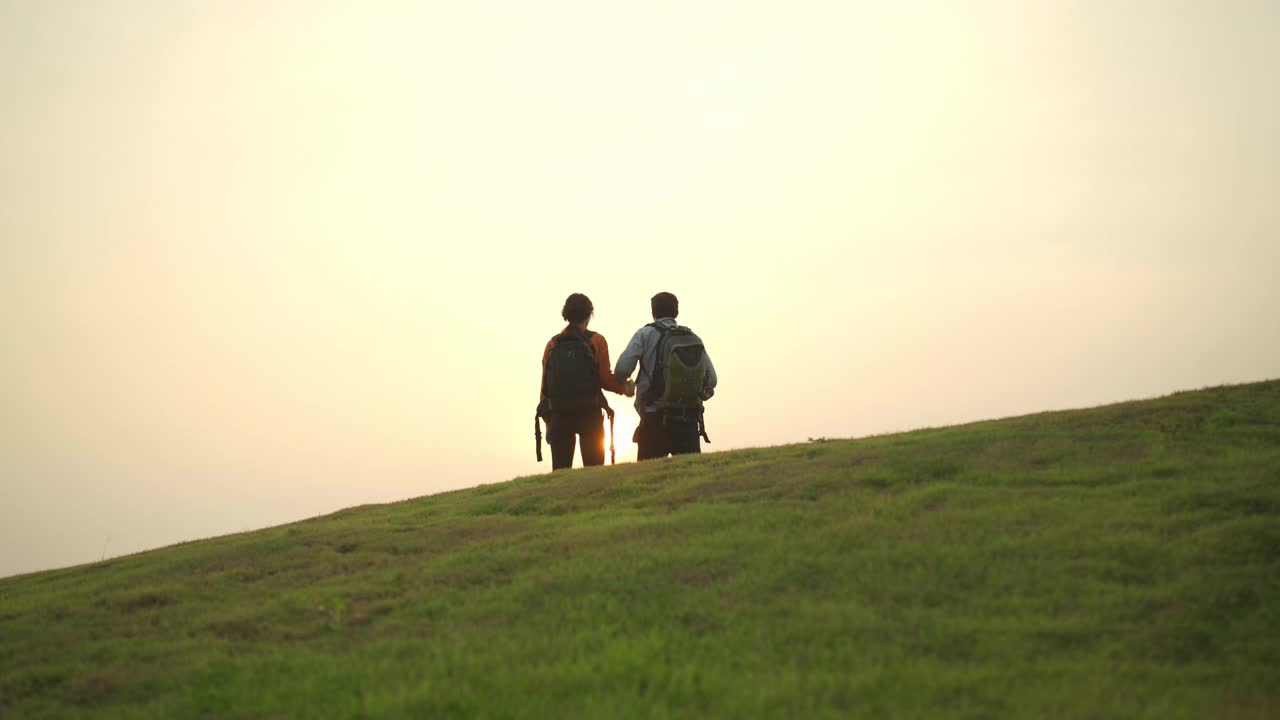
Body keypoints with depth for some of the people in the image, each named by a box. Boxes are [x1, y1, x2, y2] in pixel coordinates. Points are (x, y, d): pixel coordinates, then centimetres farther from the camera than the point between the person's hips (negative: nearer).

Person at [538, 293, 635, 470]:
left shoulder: (552, 344, 8)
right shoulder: (596, 341, -1)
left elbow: (545, 384, 5)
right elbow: (605, 379, -7)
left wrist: (546, 415, 10)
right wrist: (624, 388, 12)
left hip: (558, 415, 3)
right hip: (589, 415, -3)